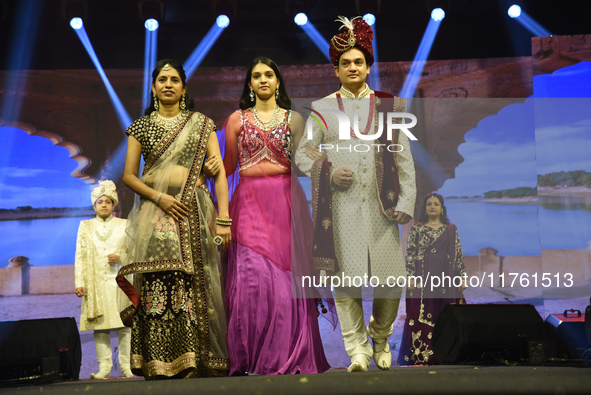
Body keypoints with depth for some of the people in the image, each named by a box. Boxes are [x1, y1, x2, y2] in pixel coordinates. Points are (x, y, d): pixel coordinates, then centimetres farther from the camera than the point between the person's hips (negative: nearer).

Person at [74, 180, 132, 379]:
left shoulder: (124, 225, 13)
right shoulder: (86, 227, 15)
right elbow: (80, 256, 9)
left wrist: (120, 257, -8)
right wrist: (79, 283, 0)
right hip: (96, 281, 1)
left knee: (124, 323, -8)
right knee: (100, 324, -5)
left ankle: (126, 366, -5)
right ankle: (104, 366, -3)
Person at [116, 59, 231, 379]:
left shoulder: (202, 124, 12)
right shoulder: (141, 127, 14)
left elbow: (219, 171, 5)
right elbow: (129, 175, 9)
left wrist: (223, 218, -5)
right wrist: (159, 197, -8)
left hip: (195, 213, 0)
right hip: (154, 214, 1)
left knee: (194, 287, -9)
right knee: (156, 289, -9)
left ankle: (195, 365, -6)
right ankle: (159, 367, -7)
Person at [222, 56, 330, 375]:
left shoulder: (293, 119, 12)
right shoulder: (237, 119, 13)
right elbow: (229, 165, 12)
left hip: (285, 202, 0)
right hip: (250, 202, 0)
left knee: (285, 275, -6)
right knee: (252, 276, -8)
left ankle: (288, 357, 2)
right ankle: (252, 359, -1)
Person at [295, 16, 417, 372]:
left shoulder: (388, 106, 12)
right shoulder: (322, 109, 11)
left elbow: (404, 158, 11)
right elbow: (302, 155, 12)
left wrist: (406, 201, 0)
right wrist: (328, 173, -7)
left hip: (381, 205, 1)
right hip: (341, 206, -1)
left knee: (391, 280, -2)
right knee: (346, 280, -6)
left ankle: (381, 337, 26)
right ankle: (357, 349, 6)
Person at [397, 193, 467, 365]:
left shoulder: (451, 229, 12)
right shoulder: (417, 229, 8)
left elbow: (458, 254, 11)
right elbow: (410, 254, 3)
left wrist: (462, 276, 3)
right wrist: (410, 276, -7)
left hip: (445, 280, 2)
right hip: (423, 279, -1)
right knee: (420, 318, -6)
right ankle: (421, 356, -4)